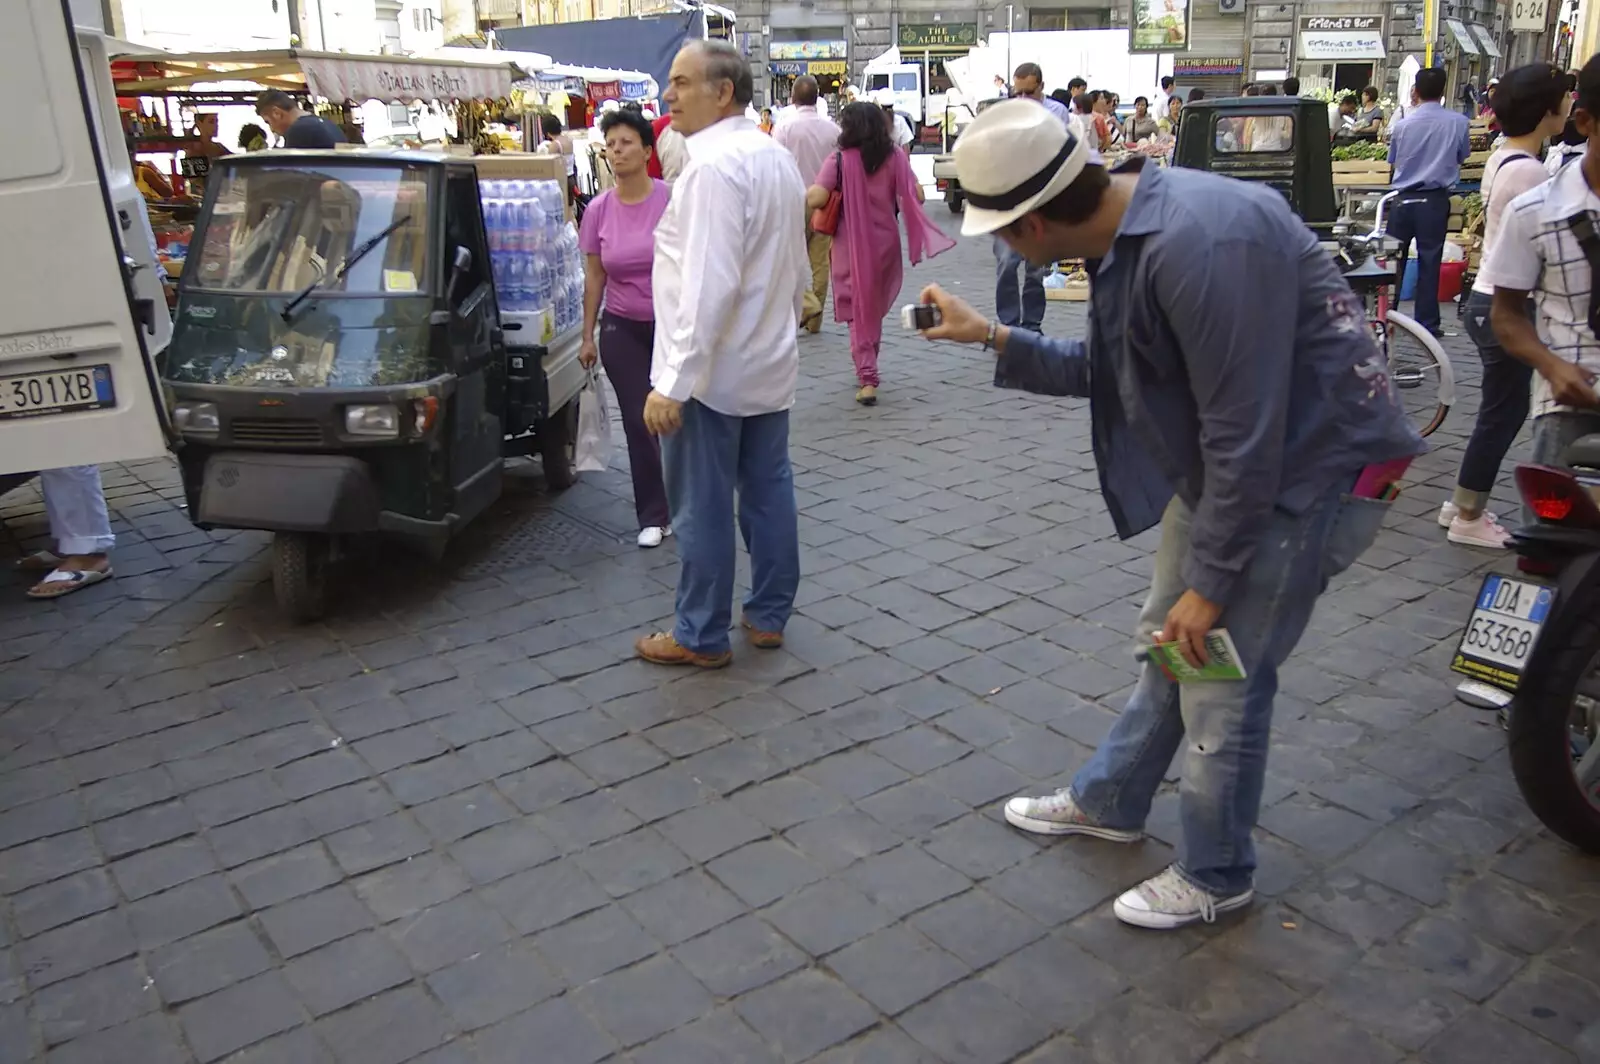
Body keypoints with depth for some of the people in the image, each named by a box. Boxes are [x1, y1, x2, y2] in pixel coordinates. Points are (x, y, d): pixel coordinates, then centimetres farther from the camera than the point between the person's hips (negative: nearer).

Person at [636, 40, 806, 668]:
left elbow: (707, 285, -27)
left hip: (711, 374, -9)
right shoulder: (778, 159, 9)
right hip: (771, 366, 9)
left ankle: (701, 637, 15)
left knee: (702, 509, 3)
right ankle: (769, 616, 28)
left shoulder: (713, 167, -20)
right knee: (769, 492, 15)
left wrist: (672, 381, -26)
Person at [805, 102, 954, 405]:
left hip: (851, 246, -3)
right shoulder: (895, 157, -2)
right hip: (885, 243, 3)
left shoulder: (839, 160, -11)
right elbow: (916, 196, -6)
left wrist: (807, 192, 3)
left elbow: (815, 200, -19)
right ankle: (868, 369, 33)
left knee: (858, 309, 6)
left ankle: (867, 377, -4)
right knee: (876, 307, 21)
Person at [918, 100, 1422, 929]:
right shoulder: (1127, 225, -2)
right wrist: (994, 339, 7)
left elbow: (1247, 437, -28)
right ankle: (1108, 801, 42)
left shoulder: (1201, 245, -32)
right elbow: (1104, 372, 11)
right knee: (1167, 644, 21)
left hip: (1309, 469, -9)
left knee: (1222, 680, 2)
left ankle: (1215, 877, 26)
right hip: (1221, 459, 9)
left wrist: (1210, 583, -20)